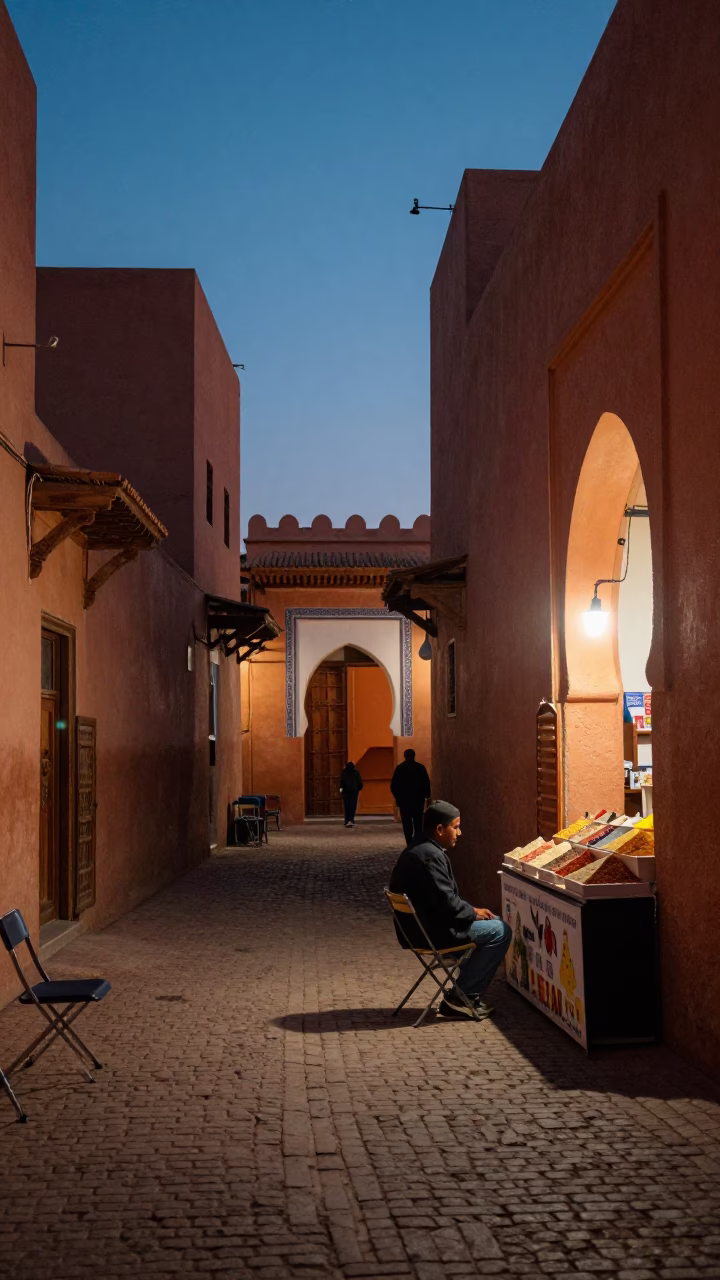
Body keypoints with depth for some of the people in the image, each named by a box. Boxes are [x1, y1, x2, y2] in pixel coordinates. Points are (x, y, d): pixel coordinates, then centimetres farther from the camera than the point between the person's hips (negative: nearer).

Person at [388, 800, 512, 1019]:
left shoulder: (416, 851, 12)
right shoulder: (431, 856, -21)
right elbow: (447, 902, -25)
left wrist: (470, 910, 9)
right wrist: (473, 912, -7)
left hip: (418, 927, 11)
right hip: (432, 933, -11)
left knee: (493, 922, 22)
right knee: (501, 931, -8)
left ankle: (463, 993, 18)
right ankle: (461, 997, -2)